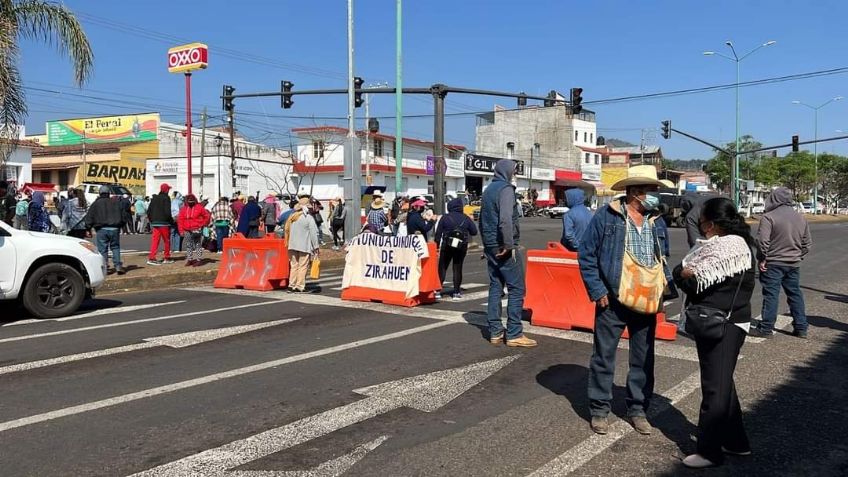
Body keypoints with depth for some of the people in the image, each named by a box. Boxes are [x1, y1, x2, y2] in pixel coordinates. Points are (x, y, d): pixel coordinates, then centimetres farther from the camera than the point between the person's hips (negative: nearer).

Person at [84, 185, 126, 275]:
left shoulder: (96, 204, 5)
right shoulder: (116, 202, 11)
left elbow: (89, 217, 4)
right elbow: (123, 216, 15)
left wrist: (88, 228, 9)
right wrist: (121, 226, 22)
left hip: (102, 230, -2)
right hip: (114, 229, 2)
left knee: (103, 249, 2)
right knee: (115, 248, 12)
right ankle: (118, 266, 2)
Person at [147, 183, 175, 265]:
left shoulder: (154, 198, 11)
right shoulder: (166, 198, -8)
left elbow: (148, 211, 12)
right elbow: (167, 211, -17)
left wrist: (152, 220, 19)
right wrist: (171, 220, -4)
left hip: (154, 223, 6)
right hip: (164, 223, -6)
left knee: (155, 240, 3)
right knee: (166, 241, 7)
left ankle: (151, 258, -6)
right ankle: (166, 258, 13)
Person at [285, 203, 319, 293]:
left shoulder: (291, 217, 10)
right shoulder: (308, 218, -8)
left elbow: (287, 231, 12)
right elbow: (313, 233, -9)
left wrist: (288, 244, 18)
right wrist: (316, 247, -3)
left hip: (292, 245, 6)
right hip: (304, 246, -6)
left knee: (294, 265, 13)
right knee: (303, 266, 0)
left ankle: (291, 285, 13)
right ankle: (299, 286, 0)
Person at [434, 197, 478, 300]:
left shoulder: (445, 217, -1)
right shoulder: (466, 218, 4)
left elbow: (438, 232, -4)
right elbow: (474, 231, 5)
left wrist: (437, 244, 2)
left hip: (447, 246, -2)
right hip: (461, 247, 2)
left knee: (442, 267, 6)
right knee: (457, 268, 9)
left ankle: (438, 291, 2)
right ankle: (456, 292, 8)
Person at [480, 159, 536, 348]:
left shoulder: (488, 190, 15)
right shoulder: (506, 189, -12)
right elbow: (505, 219, -25)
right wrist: (509, 245, -19)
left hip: (490, 246, 9)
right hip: (504, 247, -9)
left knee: (495, 288, 11)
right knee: (516, 289, -2)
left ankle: (495, 332, 13)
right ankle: (514, 334, -1)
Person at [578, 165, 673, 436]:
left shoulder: (657, 222, 9)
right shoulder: (606, 217, -8)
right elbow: (586, 256, -6)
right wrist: (597, 291, -10)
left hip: (647, 303, 5)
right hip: (613, 302, -5)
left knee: (643, 360, 12)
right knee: (604, 357, 5)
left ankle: (637, 409, 27)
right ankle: (599, 410, 18)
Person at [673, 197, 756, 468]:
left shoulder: (730, 246, -19)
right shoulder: (724, 243, 12)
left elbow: (695, 281, -22)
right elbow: (687, 272, 9)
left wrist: (683, 273, -4)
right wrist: (686, 274, -10)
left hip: (723, 326, -10)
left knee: (715, 387, -1)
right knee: (723, 383, 19)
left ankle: (710, 451, 10)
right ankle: (736, 441, 32)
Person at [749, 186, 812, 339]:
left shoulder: (768, 217, -13)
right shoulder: (800, 218, 10)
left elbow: (763, 241, -21)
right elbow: (807, 243, 14)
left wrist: (762, 259, -11)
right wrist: (798, 256, 19)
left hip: (773, 263, -6)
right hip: (794, 264, 6)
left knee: (771, 295, -2)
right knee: (795, 294, 14)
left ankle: (766, 329, 2)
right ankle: (801, 328, 20)